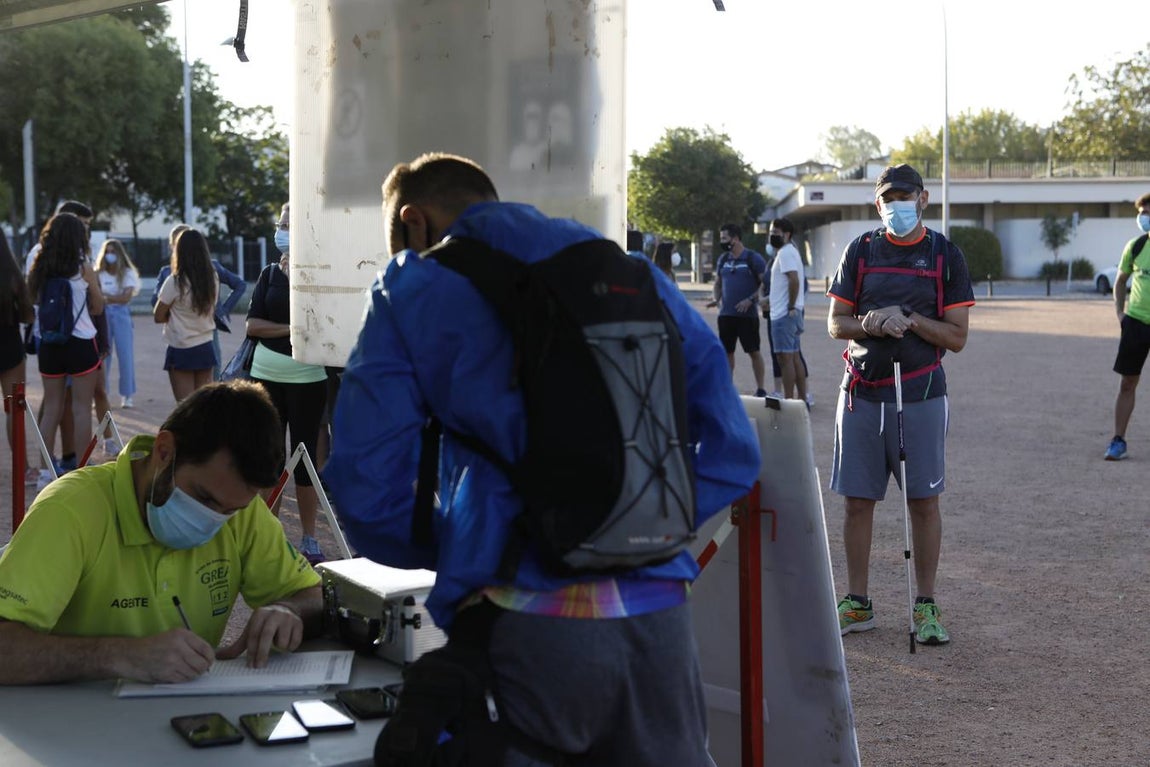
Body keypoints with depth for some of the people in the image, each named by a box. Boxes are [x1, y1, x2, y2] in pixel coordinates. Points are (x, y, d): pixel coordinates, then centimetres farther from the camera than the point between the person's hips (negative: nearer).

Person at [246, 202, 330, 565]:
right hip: (266, 376, 4)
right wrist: (291, 328, -12)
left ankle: (310, 539, 9)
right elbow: (253, 324, 0)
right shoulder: (269, 274, 9)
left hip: (307, 378, -4)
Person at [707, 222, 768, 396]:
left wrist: (750, 300, -18)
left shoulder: (753, 259, -5)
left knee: (754, 352, -2)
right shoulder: (723, 259, 12)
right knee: (727, 352, 8)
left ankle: (760, 389, 4)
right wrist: (716, 299, 0)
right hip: (726, 314, 5)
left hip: (747, 315, -5)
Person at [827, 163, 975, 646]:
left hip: (921, 393, -2)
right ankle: (857, 604, 16)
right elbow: (835, 323, 8)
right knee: (858, 501, 5)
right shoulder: (861, 251, 8)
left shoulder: (945, 255, 2)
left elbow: (957, 337, 0)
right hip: (862, 390, 2)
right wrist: (869, 324, -13)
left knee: (924, 501, 1)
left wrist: (910, 320, -15)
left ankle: (926, 607, 12)